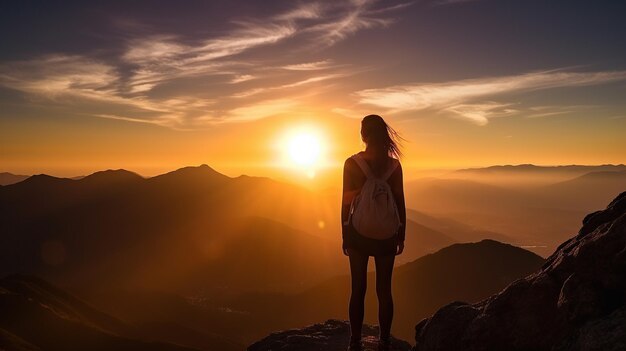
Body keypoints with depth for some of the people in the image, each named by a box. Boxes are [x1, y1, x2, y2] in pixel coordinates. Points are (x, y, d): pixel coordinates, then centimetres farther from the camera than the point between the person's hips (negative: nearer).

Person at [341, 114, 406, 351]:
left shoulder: (351, 163, -7)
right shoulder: (394, 164, -3)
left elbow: (346, 201, -5)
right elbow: (400, 202, -1)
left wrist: (344, 235, 4)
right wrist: (401, 236, 8)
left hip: (358, 231, -1)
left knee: (358, 289, 8)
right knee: (384, 289, 9)